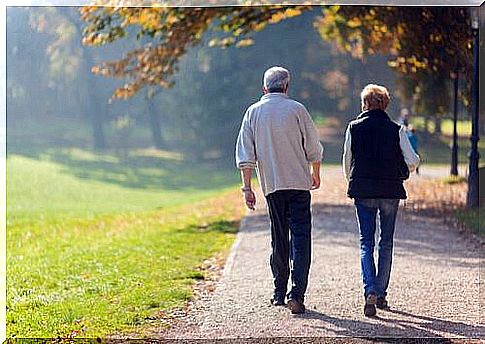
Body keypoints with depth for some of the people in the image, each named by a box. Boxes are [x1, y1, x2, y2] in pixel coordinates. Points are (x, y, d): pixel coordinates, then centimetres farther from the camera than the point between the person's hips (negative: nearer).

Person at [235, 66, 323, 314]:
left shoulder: (253, 112, 4)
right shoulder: (296, 109, -2)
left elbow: (245, 155, 1)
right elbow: (313, 149, 2)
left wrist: (247, 187, 4)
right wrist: (315, 173, 19)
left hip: (271, 184, 3)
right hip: (299, 182, -3)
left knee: (278, 238, 14)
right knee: (300, 236, -4)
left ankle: (279, 292, 18)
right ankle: (297, 294, -15)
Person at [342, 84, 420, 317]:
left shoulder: (354, 128, -1)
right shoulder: (396, 130, -2)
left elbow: (347, 161, 5)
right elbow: (412, 161, -5)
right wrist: (410, 166, 18)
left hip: (363, 192, 0)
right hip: (391, 192, 0)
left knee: (366, 243, 4)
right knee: (386, 243, 13)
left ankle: (370, 291, -17)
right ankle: (381, 294, 16)